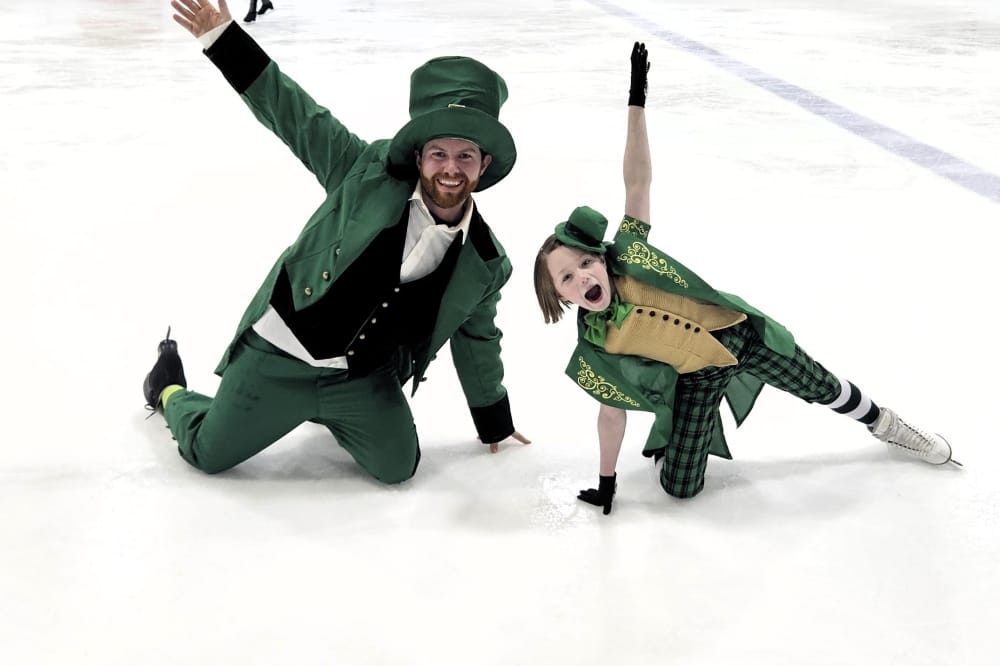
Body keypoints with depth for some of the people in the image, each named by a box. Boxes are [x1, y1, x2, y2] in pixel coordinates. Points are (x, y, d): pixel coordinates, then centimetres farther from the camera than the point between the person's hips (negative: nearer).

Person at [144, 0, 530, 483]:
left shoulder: (487, 263, -7)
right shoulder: (367, 173, -16)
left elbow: (476, 341, 8)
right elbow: (294, 114, -12)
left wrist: (494, 420, 18)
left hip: (365, 379, 3)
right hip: (280, 357, -2)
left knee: (397, 466, 2)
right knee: (208, 454, 7)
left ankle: (330, 413, 30)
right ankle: (170, 388, 43)